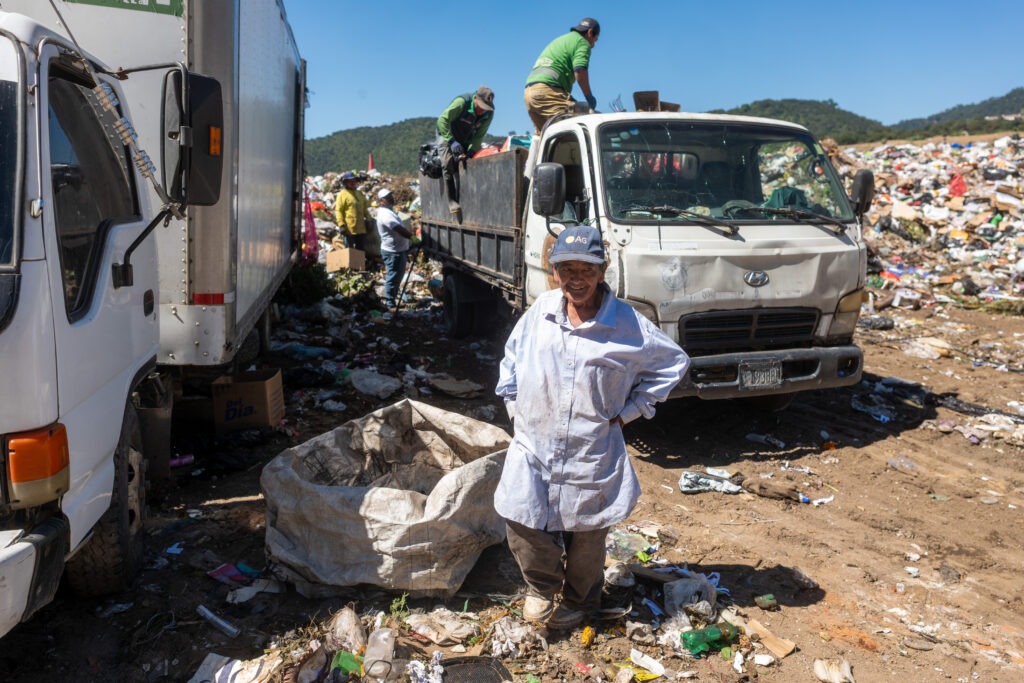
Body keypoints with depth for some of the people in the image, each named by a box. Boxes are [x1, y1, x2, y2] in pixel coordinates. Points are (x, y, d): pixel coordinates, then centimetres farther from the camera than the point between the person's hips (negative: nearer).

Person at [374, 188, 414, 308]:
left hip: (399, 249, 11)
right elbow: (400, 230, -27)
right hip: (393, 251, -11)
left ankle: (393, 298, 33)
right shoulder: (385, 214, -20)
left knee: (398, 275, 20)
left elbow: (401, 228, 18)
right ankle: (390, 303, 5)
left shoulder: (389, 211, 15)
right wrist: (412, 236, -17)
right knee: (393, 276, -3)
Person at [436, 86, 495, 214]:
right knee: (449, 163, -21)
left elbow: (479, 135, -11)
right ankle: (452, 201, -20)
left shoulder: (489, 113, -17)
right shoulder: (462, 102, -33)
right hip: (446, 135, -5)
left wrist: (472, 150, -25)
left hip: (466, 139, 5)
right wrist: (452, 141, -40)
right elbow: (442, 121, -34)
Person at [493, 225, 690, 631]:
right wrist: (514, 405, 7)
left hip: (592, 451, -2)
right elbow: (511, 357, 13)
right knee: (521, 521, 0)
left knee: (585, 534, 12)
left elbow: (673, 362, -1)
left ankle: (578, 601, 40)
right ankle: (543, 585, 30)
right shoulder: (541, 311, -3)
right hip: (533, 442, 2)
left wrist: (630, 410, -3)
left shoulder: (627, 324, -11)